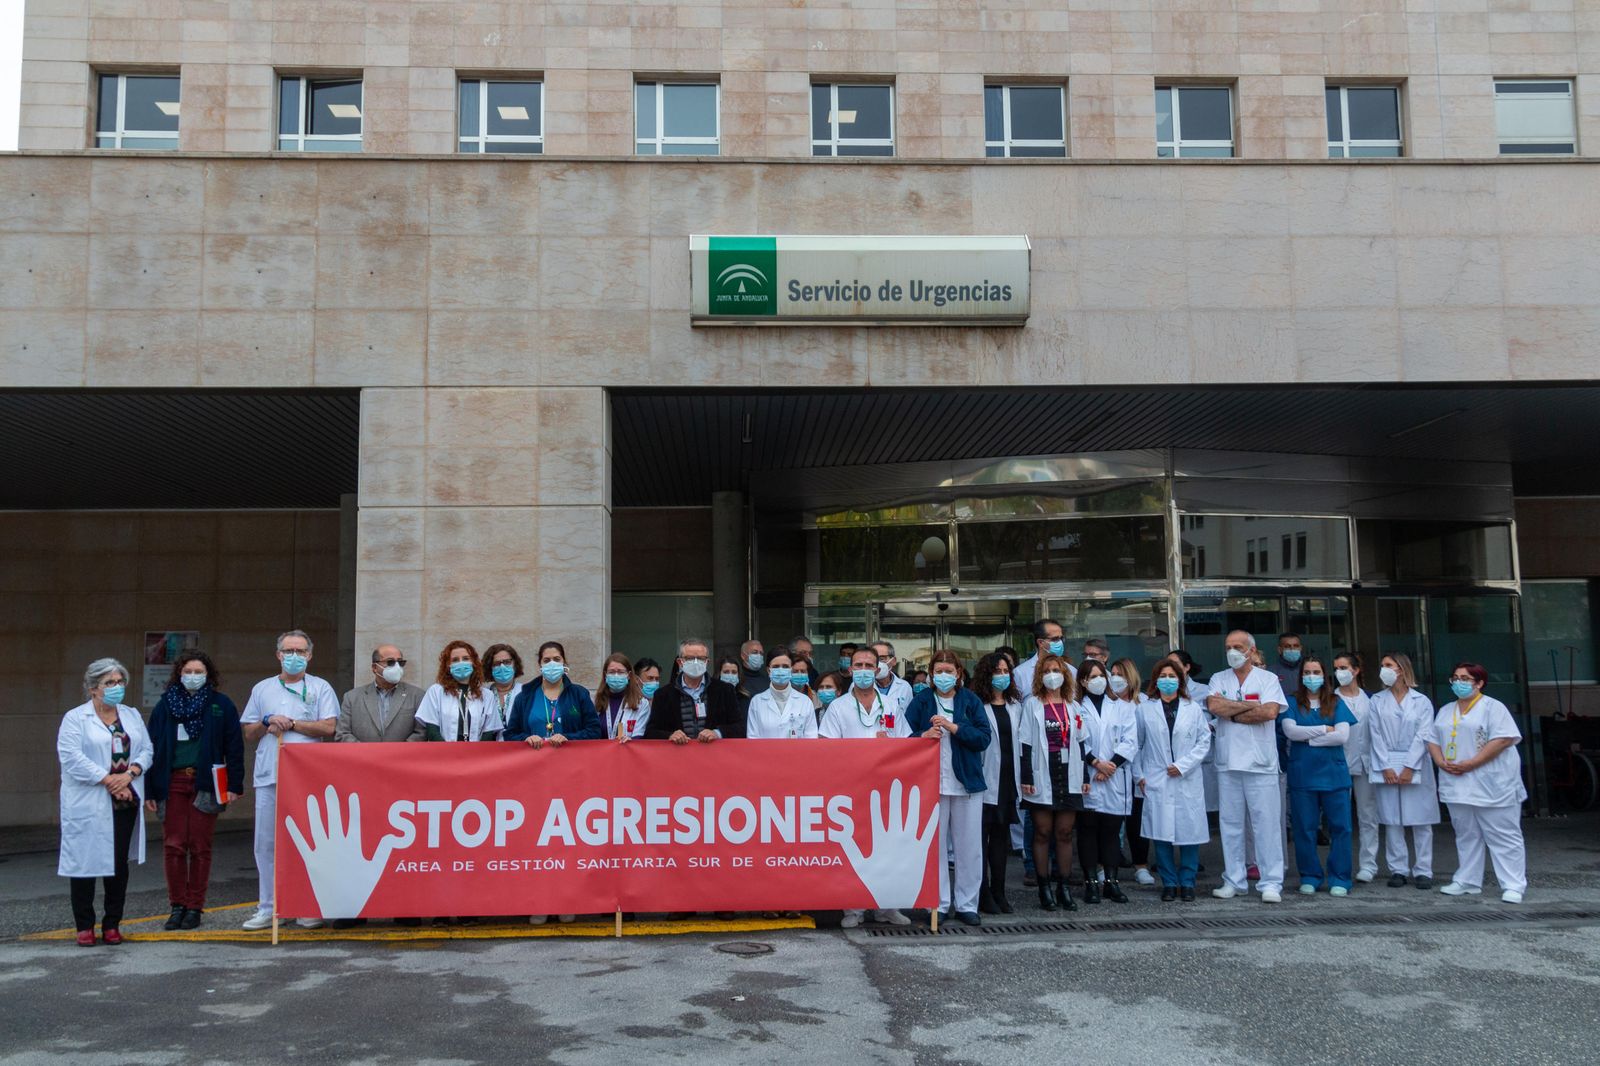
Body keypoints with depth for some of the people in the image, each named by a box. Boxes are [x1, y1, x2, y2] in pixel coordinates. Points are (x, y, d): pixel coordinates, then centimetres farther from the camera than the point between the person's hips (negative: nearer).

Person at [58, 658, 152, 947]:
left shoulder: (132, 715, 15)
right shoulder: (75, 718, 0)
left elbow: (146, 750, 9)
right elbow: (71, 757, -12)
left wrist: (129, 774, -10)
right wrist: (108, 780, -15)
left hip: (126, 803, 4)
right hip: (88, 804, -4)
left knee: (120, 865, 6)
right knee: (85, 863, -1)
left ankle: (112, 924, 15)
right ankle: (85, 926, 9)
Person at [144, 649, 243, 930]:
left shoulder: (221, 706, 4)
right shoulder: (165, 706, 9)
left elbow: (234, 748, 2)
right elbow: (151, 748, 7)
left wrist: (234, 785, -5)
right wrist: (149, 791, 1)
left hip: (205, 783, -1)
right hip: (172, 783, 2)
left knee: (200, 847, 3)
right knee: (173, 846, 0)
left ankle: (195, 907, 11)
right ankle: (177, 905, 11)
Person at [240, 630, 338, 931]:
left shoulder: (320, 688, 8)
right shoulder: (262, 689, 17)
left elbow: (329, 727, -3)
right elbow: (249, 734, 16)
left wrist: (290, 723, -6)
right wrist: (268, 721, -4)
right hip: (269, 777, 3)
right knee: (266, 843, 3)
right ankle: (267, 909, 11)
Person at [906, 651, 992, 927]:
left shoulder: (970, 700, 4)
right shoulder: (920, 701, 3)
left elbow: (984, 737, -4)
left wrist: (954, 728, -16)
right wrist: (924, 735, -20)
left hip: (966, 782, 1)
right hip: (931, 782, -1)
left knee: (969, 846, 5)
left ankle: (966, 904, 15)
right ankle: (938, 904, 12)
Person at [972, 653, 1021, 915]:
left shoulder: (1015, 706, 13)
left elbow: (1018, 743, 15)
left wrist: (1021, 779, 11)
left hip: (1007, 780, 6)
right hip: (985, 780, -6)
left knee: (1001, 836, 11)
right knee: (982, 836, -1)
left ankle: (998, 892, 18)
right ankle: (983, 895, 5)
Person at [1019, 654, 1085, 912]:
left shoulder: (1073, 705, 12)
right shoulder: (1032, 704, 1)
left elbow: (1079, 742, 14)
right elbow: (1026, 742, -3)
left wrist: (1084, 776, 9)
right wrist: (1026, 778, -9)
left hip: (1068, 775, 3)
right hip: (1042, 776, -3)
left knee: (1065, 833, 5)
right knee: (1042, 832, 1)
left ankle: (1063, 887, 13)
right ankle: (1045, 888, 8)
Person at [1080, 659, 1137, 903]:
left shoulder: (1123, 707, 11)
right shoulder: (1076, 708, 4)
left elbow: (1130, 741, 3)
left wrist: (1111, 765, -8)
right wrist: (1096, 763, -14)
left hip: (1116, 779, 2)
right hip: (1087, 779, -2)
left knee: (1112, 830, 5)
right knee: (1088, 829, 0)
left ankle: (1111, 881, 11)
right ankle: (1091, 881, 5)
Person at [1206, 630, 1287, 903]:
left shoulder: (1268, 678, 3)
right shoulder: (1218, 679, 11)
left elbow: (1270, 712, -13)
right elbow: (1214, 706, -8)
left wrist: (1230, 712, -7)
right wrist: (1251, 705, -7)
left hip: (1261, 763, -3)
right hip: (1227, 762, 3)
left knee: (1267, 823, -3)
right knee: (1230, 824, 7)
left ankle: (1271, 883, 3)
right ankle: (1233, 881, 15)